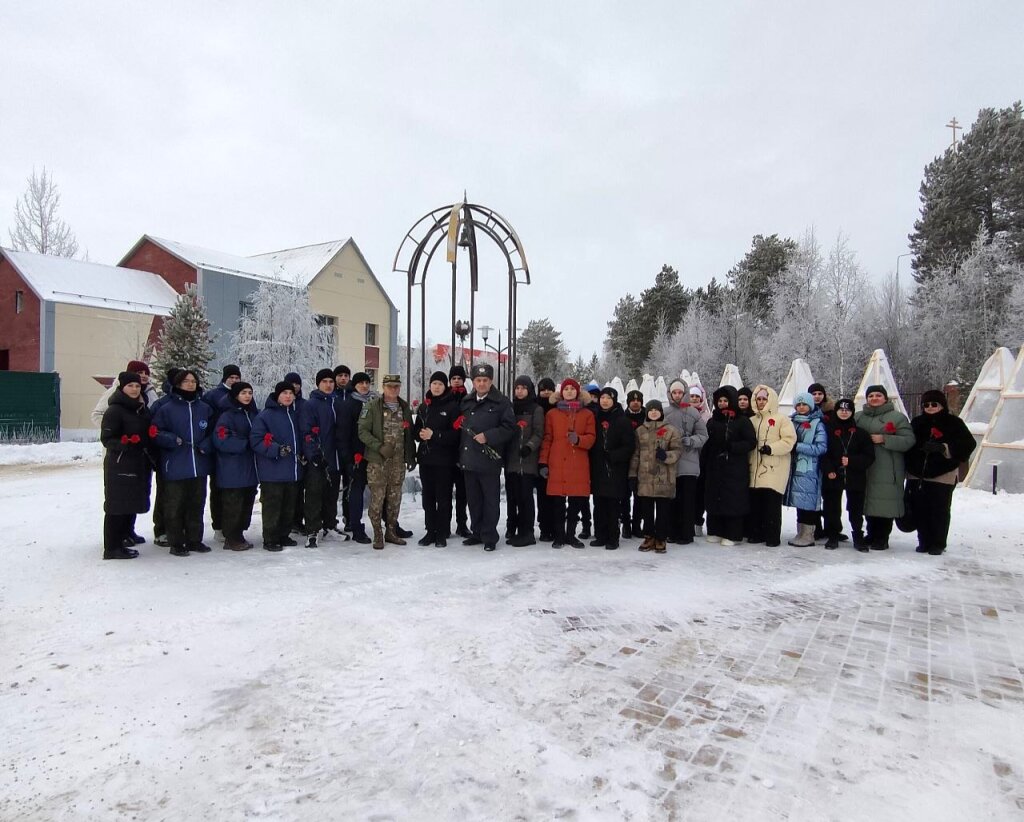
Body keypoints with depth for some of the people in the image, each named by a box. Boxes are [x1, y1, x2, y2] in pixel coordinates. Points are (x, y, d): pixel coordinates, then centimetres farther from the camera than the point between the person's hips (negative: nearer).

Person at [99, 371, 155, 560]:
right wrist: (124, 443, -30)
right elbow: (106, 438, -13)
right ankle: (112, 547, 1)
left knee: (131, 503, 12)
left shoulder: (142, 408, 14)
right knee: (117, 505, -4)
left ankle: (125, 536, 23)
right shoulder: (114, 410, -10)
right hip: (119, 465, -8)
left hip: (139, 465, 8)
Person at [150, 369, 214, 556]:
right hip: (175, 467, -4)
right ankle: (176, 543, 13)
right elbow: (156, 432, -2)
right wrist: (173, 440, -18)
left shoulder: (204, 408, 10)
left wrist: (206, 445, -3)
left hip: (199, 466, 4)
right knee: (175, 506, 2)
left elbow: (213, 432, 14)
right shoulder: (166, 408, -2)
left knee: (197, 505, 12)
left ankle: (195, 540, 23)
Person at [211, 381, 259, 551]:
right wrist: (246, 444, -18)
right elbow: (221, 440, -18)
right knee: (233, 504, -1)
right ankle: (232, 539, 9)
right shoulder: (227, 415, -9)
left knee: (247, 502, 12)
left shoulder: (253, 414, 13)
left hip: (250, 468, 7)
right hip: (233, 471, -7)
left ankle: (238, 535, 24)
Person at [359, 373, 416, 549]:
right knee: (377, 497, -3)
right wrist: (380, 447, -17)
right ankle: (378, 535, 8)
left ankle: (391, 531, 21)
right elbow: (363, 431, -8)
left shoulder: (405, 408, 13)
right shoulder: (372, 407, -2)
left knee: (395, 498, 9)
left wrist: (411, 456, 14)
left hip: (398, 460, 4)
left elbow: (409, 434, 19)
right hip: (377, 461, -4)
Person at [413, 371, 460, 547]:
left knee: (443, 497, 0)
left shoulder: (453, 406, -5)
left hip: (444, 460, -5)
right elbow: (416, 430, 14)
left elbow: (456, 433, -12)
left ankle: (442, 534, 8)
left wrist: (435, 435, -20)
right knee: (428, 497, 10)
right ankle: (430, 531, 19)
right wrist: (420, 434, -8)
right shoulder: (424, 406, 13)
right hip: (425, 459, 5)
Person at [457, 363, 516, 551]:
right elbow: (459, 426, 24)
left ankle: (489, 537, 10)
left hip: (489, 460, -6)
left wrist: (488, 436, -17)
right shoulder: (466, 402, 15)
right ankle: (477, 533, 26)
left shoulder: (501, 402, -4)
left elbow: (509, 427, -9)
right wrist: (460, 454, 15)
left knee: (490, 500, 1)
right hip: (468, 460, 6)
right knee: (473, 499, 14)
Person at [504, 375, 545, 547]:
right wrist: (503, 454, 5)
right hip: (511, 460, 5)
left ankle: (526, 533, 0)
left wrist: (529, 446, -22)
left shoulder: (536, 410, 2)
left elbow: (538, 434, -5)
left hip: (528, 461, -4)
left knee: (525, 496, -6)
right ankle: (512, 528, 19)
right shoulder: (510, 408, 16)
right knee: (511, 495, 7)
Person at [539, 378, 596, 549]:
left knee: (577, 501, 3)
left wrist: (578, 439, -17)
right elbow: (547, 439, 7)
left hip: (579, 466, 1)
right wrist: (543, 463, 1)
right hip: (557, 465, -1)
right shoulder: (552, 414, 10)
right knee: (558, 502, 0)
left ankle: (570, 534, 19)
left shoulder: (587, 414, 11)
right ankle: (559, 535, 13)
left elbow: (591, 438, 4)